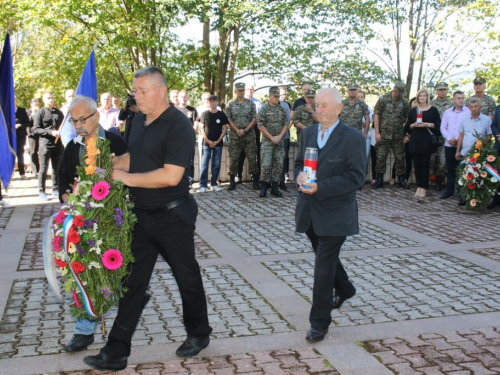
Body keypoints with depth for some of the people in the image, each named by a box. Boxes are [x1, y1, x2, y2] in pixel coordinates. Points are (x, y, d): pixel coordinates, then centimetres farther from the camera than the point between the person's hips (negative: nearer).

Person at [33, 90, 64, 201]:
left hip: (58, 144, 4)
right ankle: (41, 191, 6)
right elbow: (35, 129, -8)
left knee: (57, 168, 9)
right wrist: (50, 132, -17)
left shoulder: (58, 112, 13)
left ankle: (55, 190, 19)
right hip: (45, 144, -4)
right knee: (43, 169, -1)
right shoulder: (40, 113, -1)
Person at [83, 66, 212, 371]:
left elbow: (171, 175, -26)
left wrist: (127, 178, -20)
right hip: (141, 215, 7)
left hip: (172, 217, -7)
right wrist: (111, 162, -1)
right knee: (132, 282, 9)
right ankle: (116, 352, 15)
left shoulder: (178, 126, -18)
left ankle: (199, 334, 33)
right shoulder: (140, 121, 7)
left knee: (187, 277, 12)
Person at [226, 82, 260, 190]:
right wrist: (237, 130, -11)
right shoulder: (230, 104, 6)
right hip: (234, 135, 0)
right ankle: (232, 182, 7)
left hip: (249, 135, 0)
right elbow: (228, 120, 0)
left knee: (252, 158, 0)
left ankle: (255, 181, 8)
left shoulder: (251, 103, 7)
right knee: (233, 158, 0)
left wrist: (245, 130, -10)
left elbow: (254, 119, 2)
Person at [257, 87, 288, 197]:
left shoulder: (282, 109, 9)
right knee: (266, 164, -10)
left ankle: (274, 187, 12)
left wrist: (279, 136, -6)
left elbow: (286, 124, 8)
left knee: (279, 164, 3)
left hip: (279, 141, 4)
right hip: (267, 141, -4)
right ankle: (264, 187, 0)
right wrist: (271, 137, -11)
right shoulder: (264, 109, -4)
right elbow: (260, 125, -8)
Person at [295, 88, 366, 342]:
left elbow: (356, 177, -16)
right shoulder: (308, 133, 6)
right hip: (310, 211, 6)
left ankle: (320, 322, 4)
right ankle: (344, 290, 51)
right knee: (326, 257, 23)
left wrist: (320, 187, -24)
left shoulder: (352, 138, -13)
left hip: (335, 213, -6)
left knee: (323, 266, -7)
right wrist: (299, 176, -9)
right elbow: (298, 163, 16)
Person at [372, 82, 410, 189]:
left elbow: (407, 119, 8)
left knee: (400, 158, 6)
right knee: (381, 157, 1)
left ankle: (401, 180, 17)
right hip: (384, 135, -2)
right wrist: (377, 132, -7)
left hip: (398, 136, 2)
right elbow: (376, 115, -2)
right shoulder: (383, 99, -2)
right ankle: (379, 180, 10)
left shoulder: (404, 103, 5)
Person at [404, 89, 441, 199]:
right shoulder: (413, 110, 12)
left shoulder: (433, 110, 4)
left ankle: (423, 188, 2)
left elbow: (438, 124, 1)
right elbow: (407, 126, 12)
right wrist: (414, 125, -8)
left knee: (425, 164, -2)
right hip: (415, 141, 2)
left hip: (427, 141, -2)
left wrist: (427, 124, -12)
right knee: (417, 164, 1)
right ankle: (418, 187, 7)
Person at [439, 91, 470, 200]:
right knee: (450, 168, 9)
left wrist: (458, 139, -11)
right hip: (449, 145, 4)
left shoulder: (468, 112, -2)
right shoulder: (447, 112, 12)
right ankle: (449, 190, 16)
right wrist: (449, 138, -6)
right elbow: (443, 127, 9)